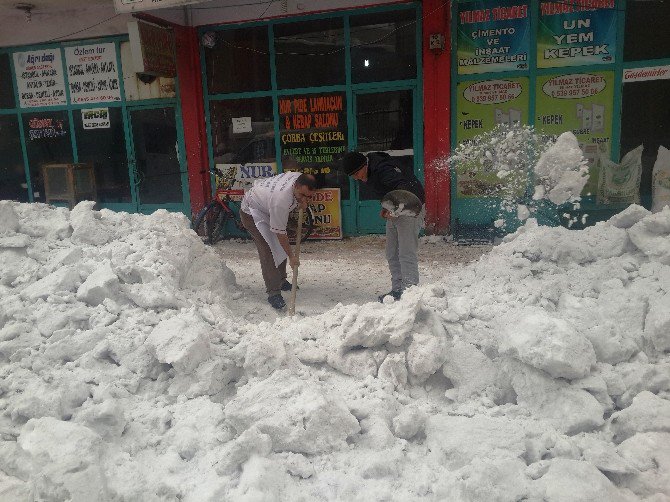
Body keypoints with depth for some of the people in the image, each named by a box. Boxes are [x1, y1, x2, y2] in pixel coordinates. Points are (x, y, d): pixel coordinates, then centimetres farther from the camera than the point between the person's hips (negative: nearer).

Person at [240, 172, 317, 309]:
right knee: (268, 251, -18)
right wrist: (291, 256, -26)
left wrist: (303, 204, -15)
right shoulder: (281, 200, -42)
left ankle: (281, 280, 28)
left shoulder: (300, 178, -20)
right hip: (252, 211, -9)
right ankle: (273, 293, -14)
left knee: (281, 246, 11)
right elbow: (280, 232, -33)